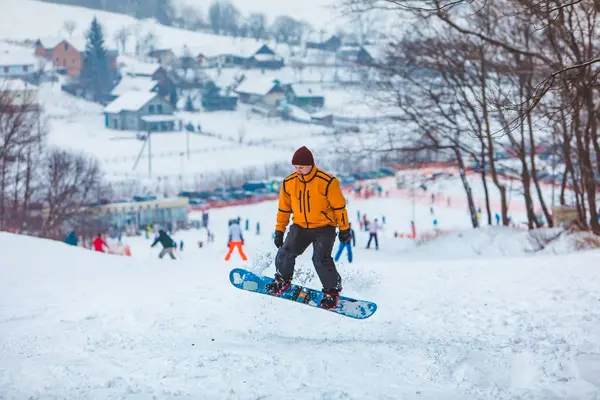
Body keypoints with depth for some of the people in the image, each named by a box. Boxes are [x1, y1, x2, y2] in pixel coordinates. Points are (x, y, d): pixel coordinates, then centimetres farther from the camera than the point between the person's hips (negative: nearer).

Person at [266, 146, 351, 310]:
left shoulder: (327, 182, -16)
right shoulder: (289, 183, -2)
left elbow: (339, 206, -6)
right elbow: (283, 208, 10)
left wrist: (344, 229, -1)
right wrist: (279, 230, 11)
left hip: (324, 228, -4)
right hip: (300, 227, 4)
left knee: (321, 258, -20)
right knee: (286, 252, -15)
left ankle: (332, 290, 1)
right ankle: (282, 280, 13)